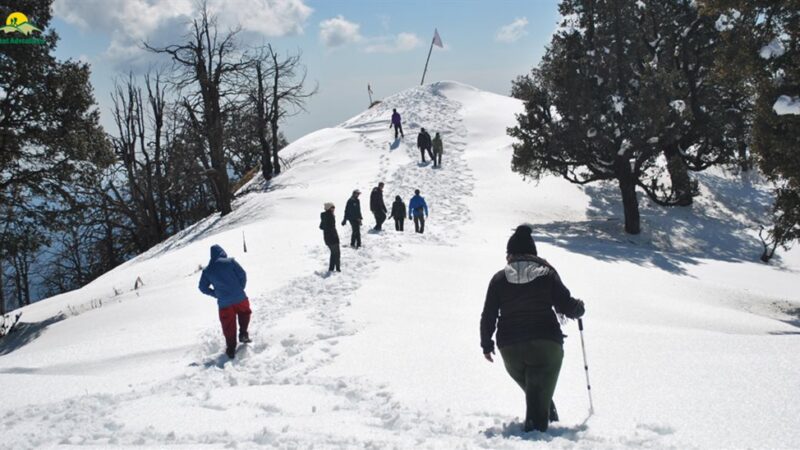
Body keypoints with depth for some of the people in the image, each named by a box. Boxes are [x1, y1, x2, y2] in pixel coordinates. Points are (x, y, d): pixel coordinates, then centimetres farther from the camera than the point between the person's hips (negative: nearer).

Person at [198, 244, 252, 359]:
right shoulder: (230, 262, -4)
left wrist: (217, 294, 14)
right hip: (239, 298, -2)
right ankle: (243, 333, 15)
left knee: (228, 326, 11)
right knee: (244, 311, 27)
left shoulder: (207, 270, 5)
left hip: (224, 303, 2)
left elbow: (203, 287, 8)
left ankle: (231, 349, 12)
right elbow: (242, 275, -6)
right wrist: (240, 289, 8)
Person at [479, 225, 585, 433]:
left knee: (532, 391, 22)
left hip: (510, 349, 2)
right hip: (546, 344, -2)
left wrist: (486, 344, 15)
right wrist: (579, 307, 23)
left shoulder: (499, 279, 4)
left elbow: (488, 316, 3)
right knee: (540, 395, -2)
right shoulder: (547, 274, 1)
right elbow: (566, 305, 0)